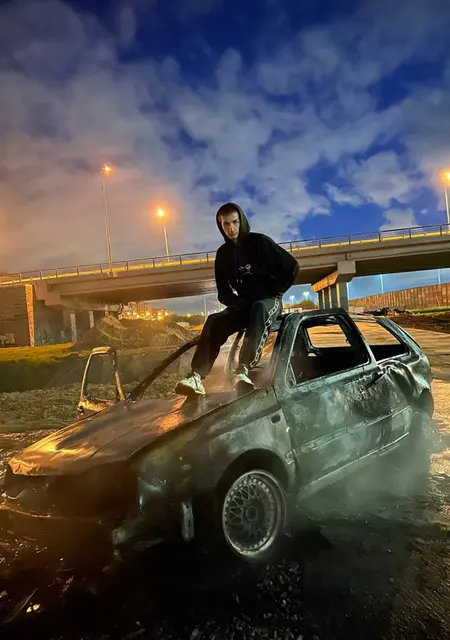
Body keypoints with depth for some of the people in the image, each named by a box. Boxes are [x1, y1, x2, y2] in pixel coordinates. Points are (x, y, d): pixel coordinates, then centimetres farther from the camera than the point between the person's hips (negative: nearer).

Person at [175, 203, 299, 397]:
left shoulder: (260, 242, -3)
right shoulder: (223, 253, 9)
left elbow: (291, 267, -3)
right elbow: (222, 290, 16)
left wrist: (274, 293, -7)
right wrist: (235, 302, -4)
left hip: (268, 300, -3)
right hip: (243, 303, 4)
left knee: (259, 310, -40)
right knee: (214, 322, -24)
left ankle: (243, 370, -52)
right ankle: (196, 377, -37)